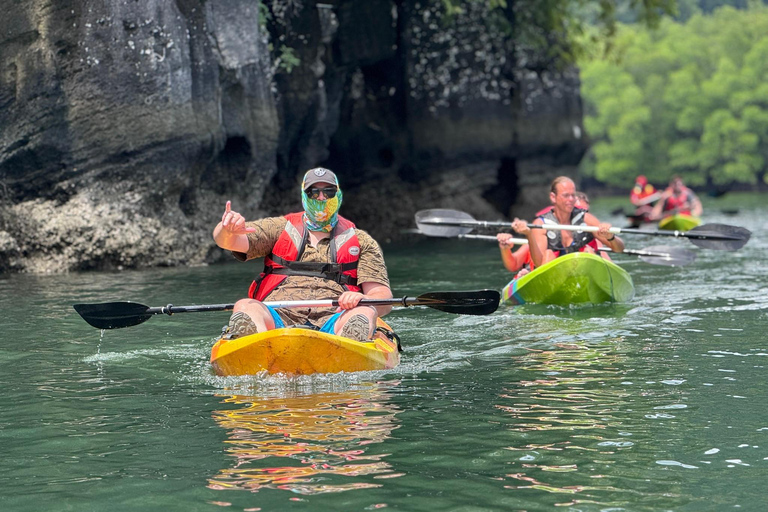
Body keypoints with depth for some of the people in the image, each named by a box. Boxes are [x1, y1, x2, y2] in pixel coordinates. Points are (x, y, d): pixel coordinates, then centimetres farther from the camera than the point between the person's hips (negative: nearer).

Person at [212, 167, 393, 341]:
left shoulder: (361, 241, 22)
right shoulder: (278, 229, 23)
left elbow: (384, 299, 12)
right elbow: (227, 241, 9)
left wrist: (362, 300, -15)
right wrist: (229, 229, -18)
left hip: (332, 325, 0)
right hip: (277, 321, 1)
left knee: (364, 313, -32)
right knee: (244, 307, -30)